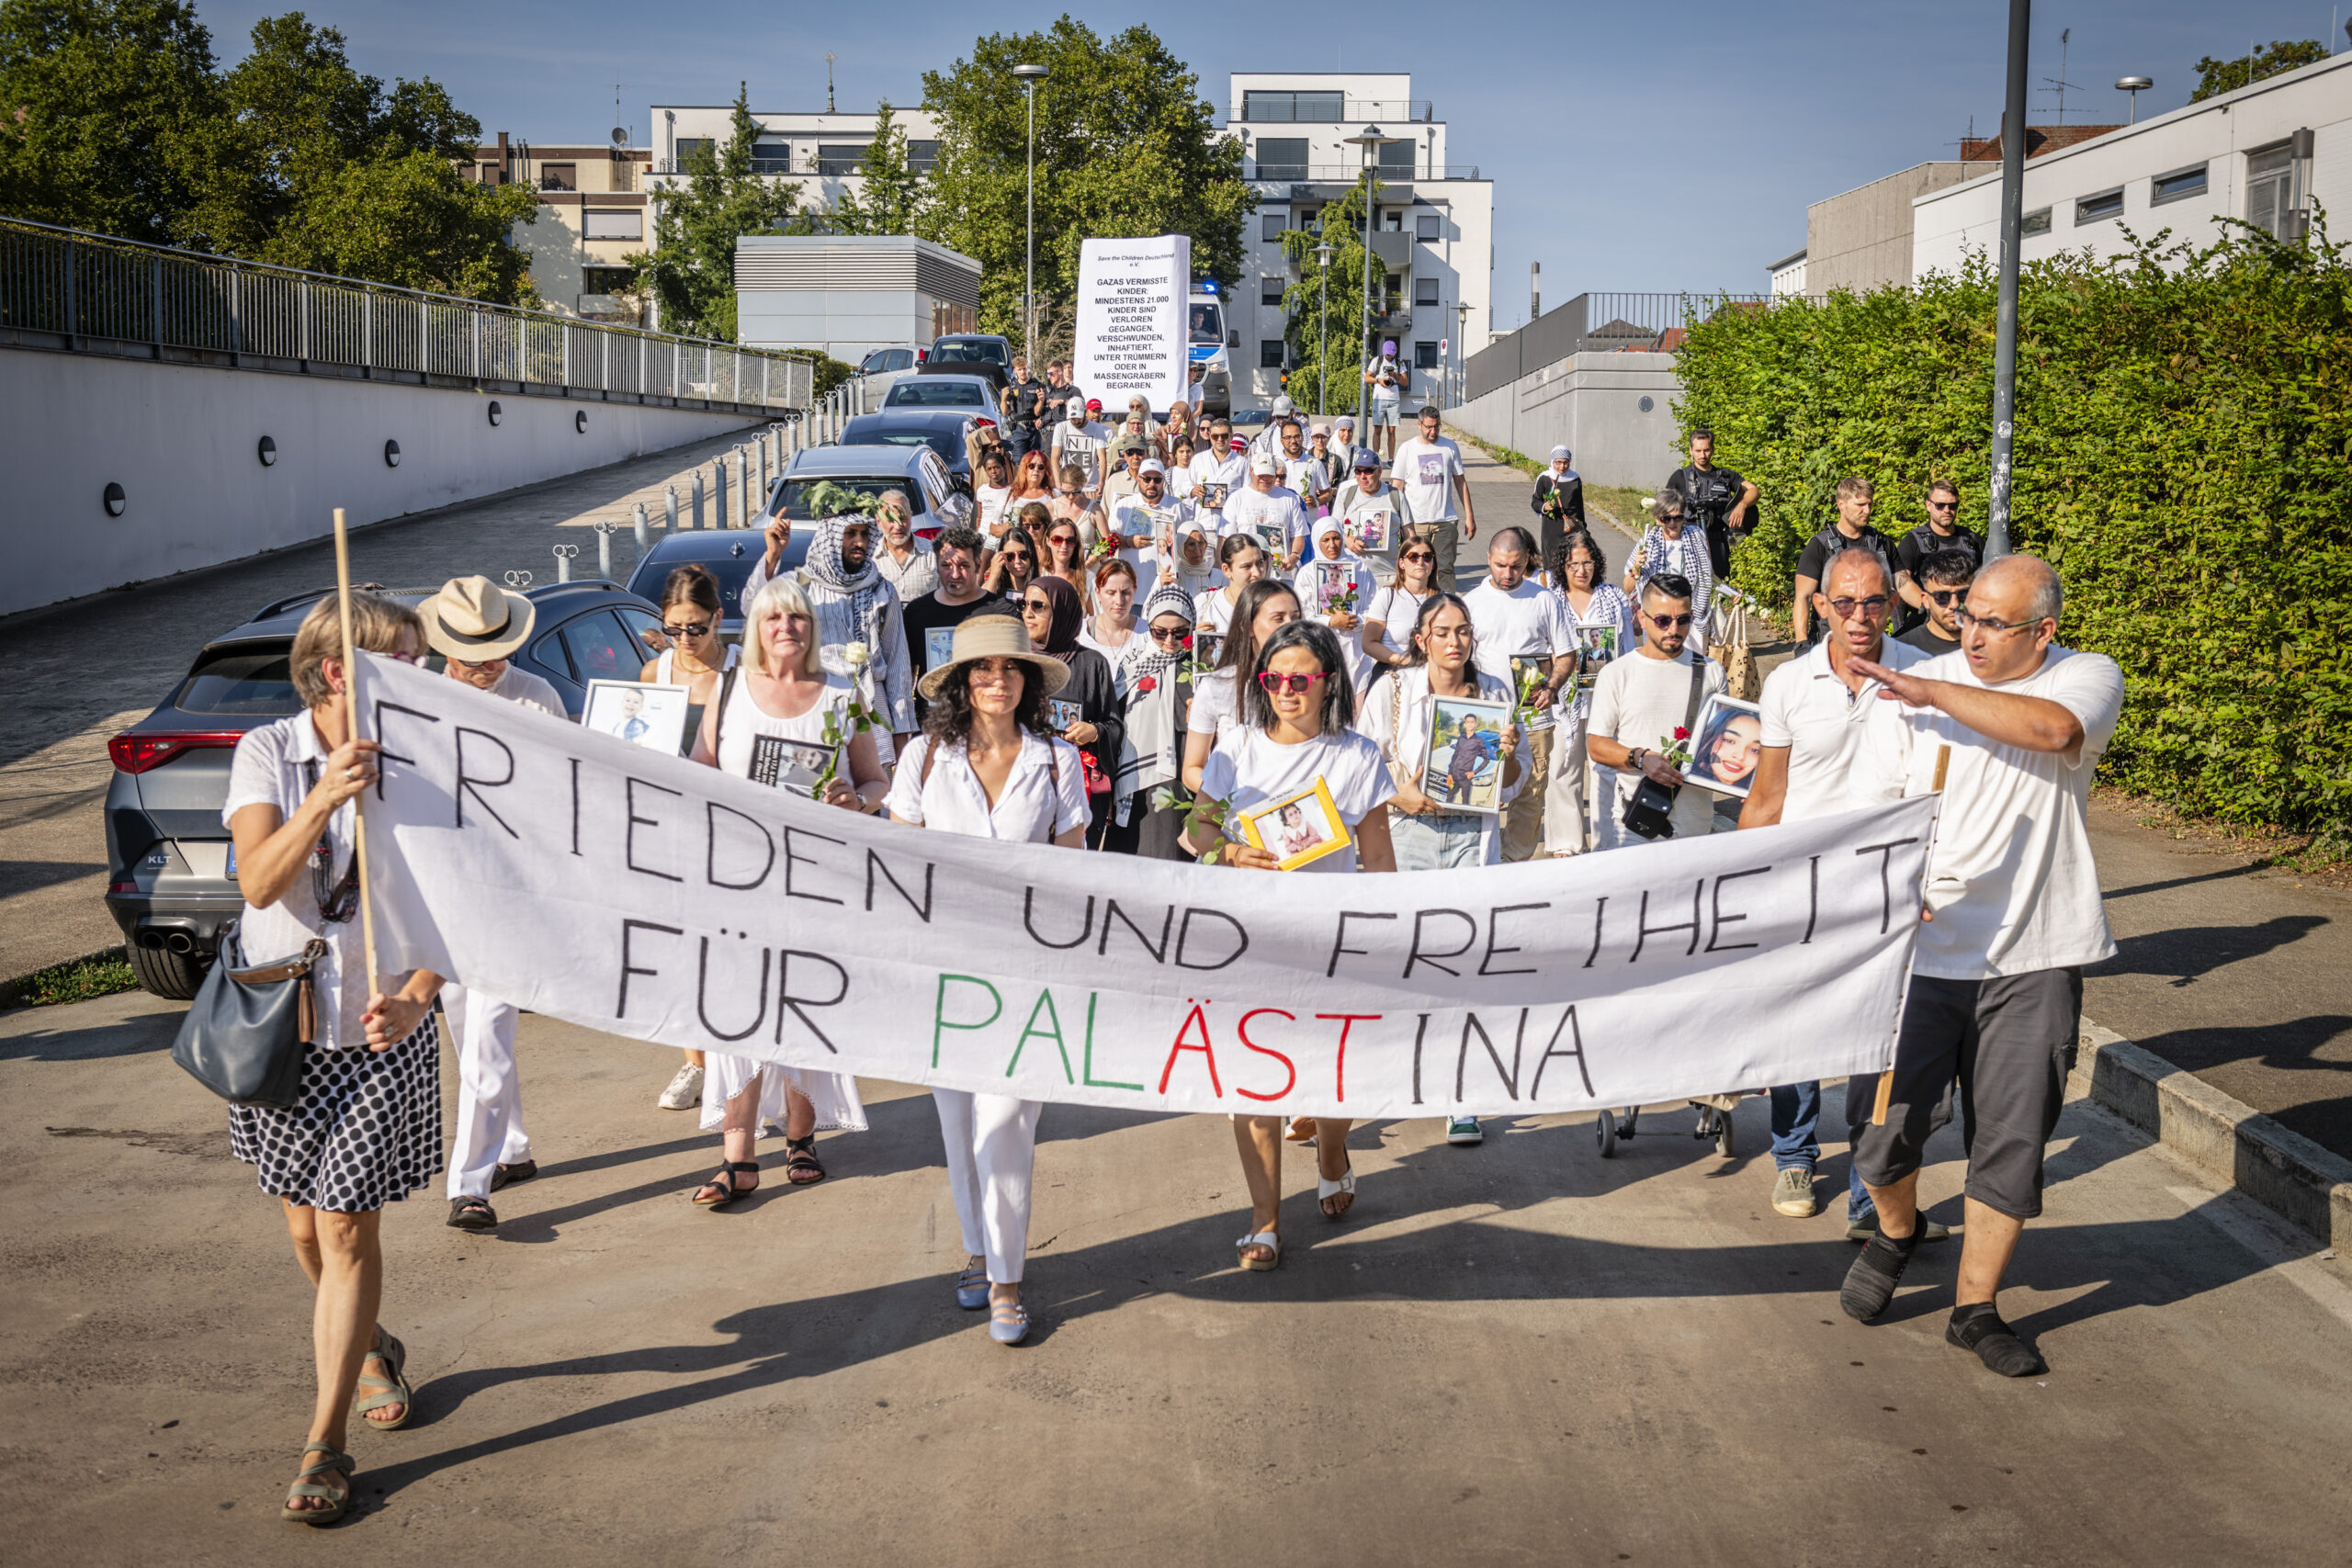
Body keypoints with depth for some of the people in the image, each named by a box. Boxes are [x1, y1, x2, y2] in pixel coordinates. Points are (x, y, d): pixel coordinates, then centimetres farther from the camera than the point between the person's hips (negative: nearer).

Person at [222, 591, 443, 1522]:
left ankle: (325, 1444, 7)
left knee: (348, 1232, -3)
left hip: (380, 1034, -2)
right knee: (305, 1225, 16)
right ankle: (371, 1349, 45)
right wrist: (327, 794, -34)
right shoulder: (268, 754, -7)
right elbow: (259, 882, -19)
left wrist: (415, 998, -27)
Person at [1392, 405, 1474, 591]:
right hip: (1415, 522, -1)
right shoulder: (1407, 449, 3)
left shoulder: (1449, 446, 8)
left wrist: (1469, 516, 9)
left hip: (1446, 520, 1)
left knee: (1445, 567, -5)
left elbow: (1460, 482, 13)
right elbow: (1398, 487, 5)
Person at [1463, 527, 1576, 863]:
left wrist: (1551, 688, -9)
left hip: (1534, 716, 0)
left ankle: (1517, 861, 14)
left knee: (1530, 795, 3)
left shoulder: (1545, 599, 5)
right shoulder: (1471, 602, 7)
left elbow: (1566, 654, 8)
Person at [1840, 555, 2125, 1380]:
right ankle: (1896, 1230, 34)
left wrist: (1932, 693, -20)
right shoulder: (1923, 680, 4)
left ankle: (1976, 1307, 22)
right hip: (1919, 945, 1)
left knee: (2012, 1141, 5)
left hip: (2032, 958, -1)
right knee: (1883, 1121, 1)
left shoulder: (2088, 677, 0)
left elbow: (2053, 729, -25)